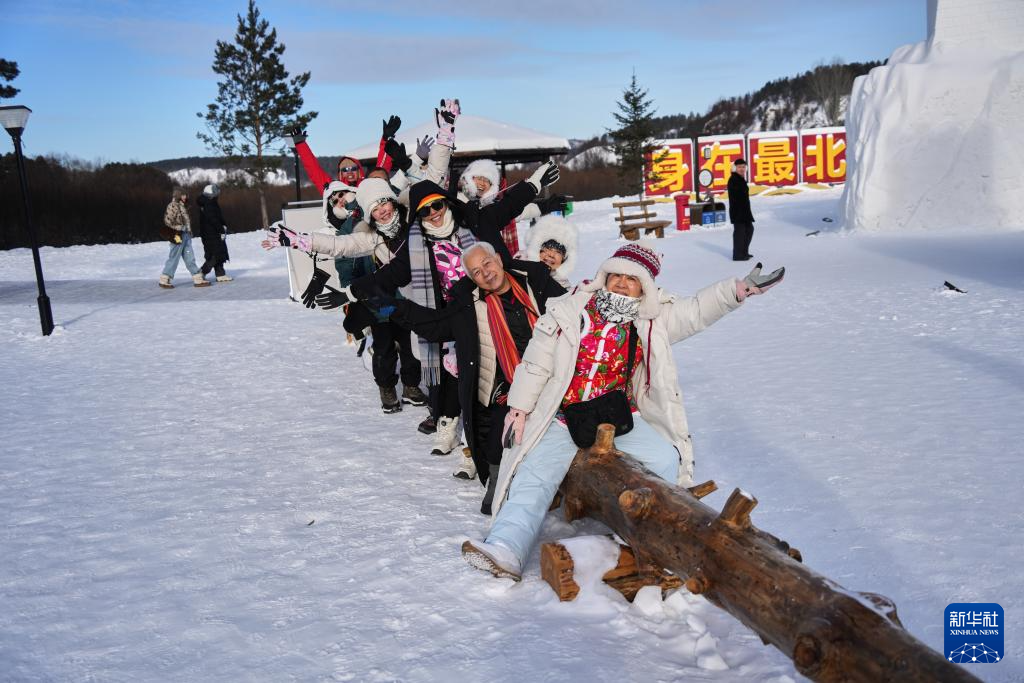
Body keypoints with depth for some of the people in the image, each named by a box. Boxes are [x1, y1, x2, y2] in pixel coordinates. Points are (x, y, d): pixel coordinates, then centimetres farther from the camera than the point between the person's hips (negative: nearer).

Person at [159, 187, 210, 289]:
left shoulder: (182, 206, 17)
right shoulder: (172, 206, -11)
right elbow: (167, 221, -18)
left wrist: (189, 231, 18)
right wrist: (178, 228, -18)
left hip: (186, 235, 9)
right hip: (178, 236, -9)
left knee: (190, 258, 6)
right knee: (174, 258, -3)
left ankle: (198, 279, 6)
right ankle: (164, 280, 7)